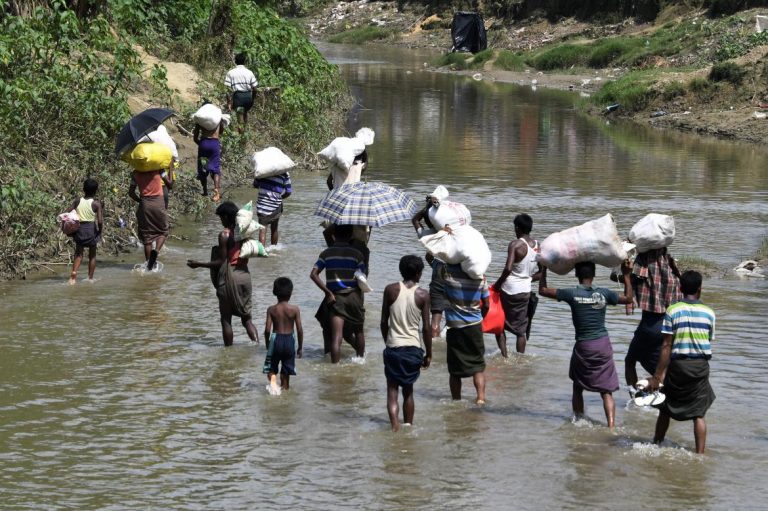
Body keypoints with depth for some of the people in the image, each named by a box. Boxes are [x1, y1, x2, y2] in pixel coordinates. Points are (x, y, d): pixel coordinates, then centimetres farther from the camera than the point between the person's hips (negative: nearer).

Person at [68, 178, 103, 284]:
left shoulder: (77, 201, -2)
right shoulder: (96, 203, -10)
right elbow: (100, 221, -16)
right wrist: (100, 231, 0)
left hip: (79, 228, 2)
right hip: (91, 229, -2)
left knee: (78, 253, 15)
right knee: (92, 255, 15)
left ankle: (74, 272, -7)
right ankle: (90, 278, 18)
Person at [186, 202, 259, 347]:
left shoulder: (224, 235, -12)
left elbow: (221, 262, -13)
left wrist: (199, 264, -5)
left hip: (229, 276, -6)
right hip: (244, 274, 6)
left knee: (226, 319, 5)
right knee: (246, 318, 12)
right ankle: (257, 345, -5)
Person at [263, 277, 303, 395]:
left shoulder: (271, 310, -7)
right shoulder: (295, 309, -8)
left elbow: (267, 329, -10)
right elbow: (300, 330, -7)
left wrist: (267, 344, 6)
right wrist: (300, 347, 5)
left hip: (276, 339, -1)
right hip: (290, 340, 1)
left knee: (271, 367, 12)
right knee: (286, 370, 17)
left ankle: (273, 380, -15)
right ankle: (285, 387, 24)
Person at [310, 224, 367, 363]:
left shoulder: (326, 253, 3)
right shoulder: (356, 254, -2)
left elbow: (313, 274, -6)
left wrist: (328, 292, -8)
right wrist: (360, 302, 9)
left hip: (334, 298, 0)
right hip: (353, 296, 0)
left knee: (336, 336, -6)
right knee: (358, 331, 23)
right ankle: (361, 357, 36)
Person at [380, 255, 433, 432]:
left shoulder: (391, 290, -1)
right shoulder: (422, 295, -4)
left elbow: (384, 322, 3)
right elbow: (426, 327, -2)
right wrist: (428, 353, 8)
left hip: (393, 346, 0)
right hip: (413, 348, 0)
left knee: (392, 390, 0)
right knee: (408, 390, 15)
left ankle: (394, 424, -17)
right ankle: (408, 425, 21)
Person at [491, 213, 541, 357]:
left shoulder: (515, 245, -15)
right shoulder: (538, 246, 4)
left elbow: (508, 269, -25)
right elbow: (541, 272, 8)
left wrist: (498, 283, -11)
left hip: (509, 290, -5)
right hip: (525, 291, 5)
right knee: (521, 330, 12)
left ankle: (504, 356, 3)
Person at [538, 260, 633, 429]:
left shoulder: (572, 294, -8)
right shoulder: (603, 293, -2)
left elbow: (543, 290, 0)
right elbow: (628, 298, 14)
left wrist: (544, 269, 11)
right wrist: (626, 275, 20)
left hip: (583, 346, -1)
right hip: (603, 345, 1)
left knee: (578, 387, 19)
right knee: (606, 391, 1)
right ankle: (611, 425, -13)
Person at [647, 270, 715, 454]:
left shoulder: (672, 311, -6)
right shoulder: (709, 313, 1)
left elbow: (666, 346, -8)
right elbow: (709, 342, 4)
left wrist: (657, 376, -6)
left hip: (678, 364, -1)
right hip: (701, 365, 1)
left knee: (666, 408, 16)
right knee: (698, 414, 4)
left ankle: (656, 445, 27)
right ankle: (700, 454, -1)